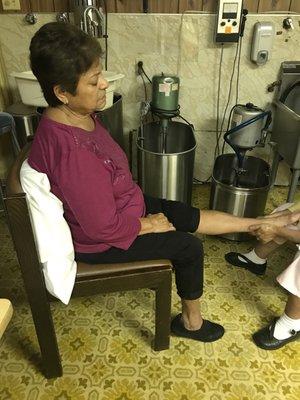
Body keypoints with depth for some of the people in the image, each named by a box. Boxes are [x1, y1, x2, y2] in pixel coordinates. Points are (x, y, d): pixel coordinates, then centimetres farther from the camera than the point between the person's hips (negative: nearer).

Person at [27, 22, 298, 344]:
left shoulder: (73, 116, -7)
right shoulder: (73, 152, -38)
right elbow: (104, 228, -31)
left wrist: (137, 204, 6)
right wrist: (148, 225, -14)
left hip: (116, 208, 8)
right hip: (100, 242, -8)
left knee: (187, 215, 10)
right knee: (189, 246, 1)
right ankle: (191, 320, 26)